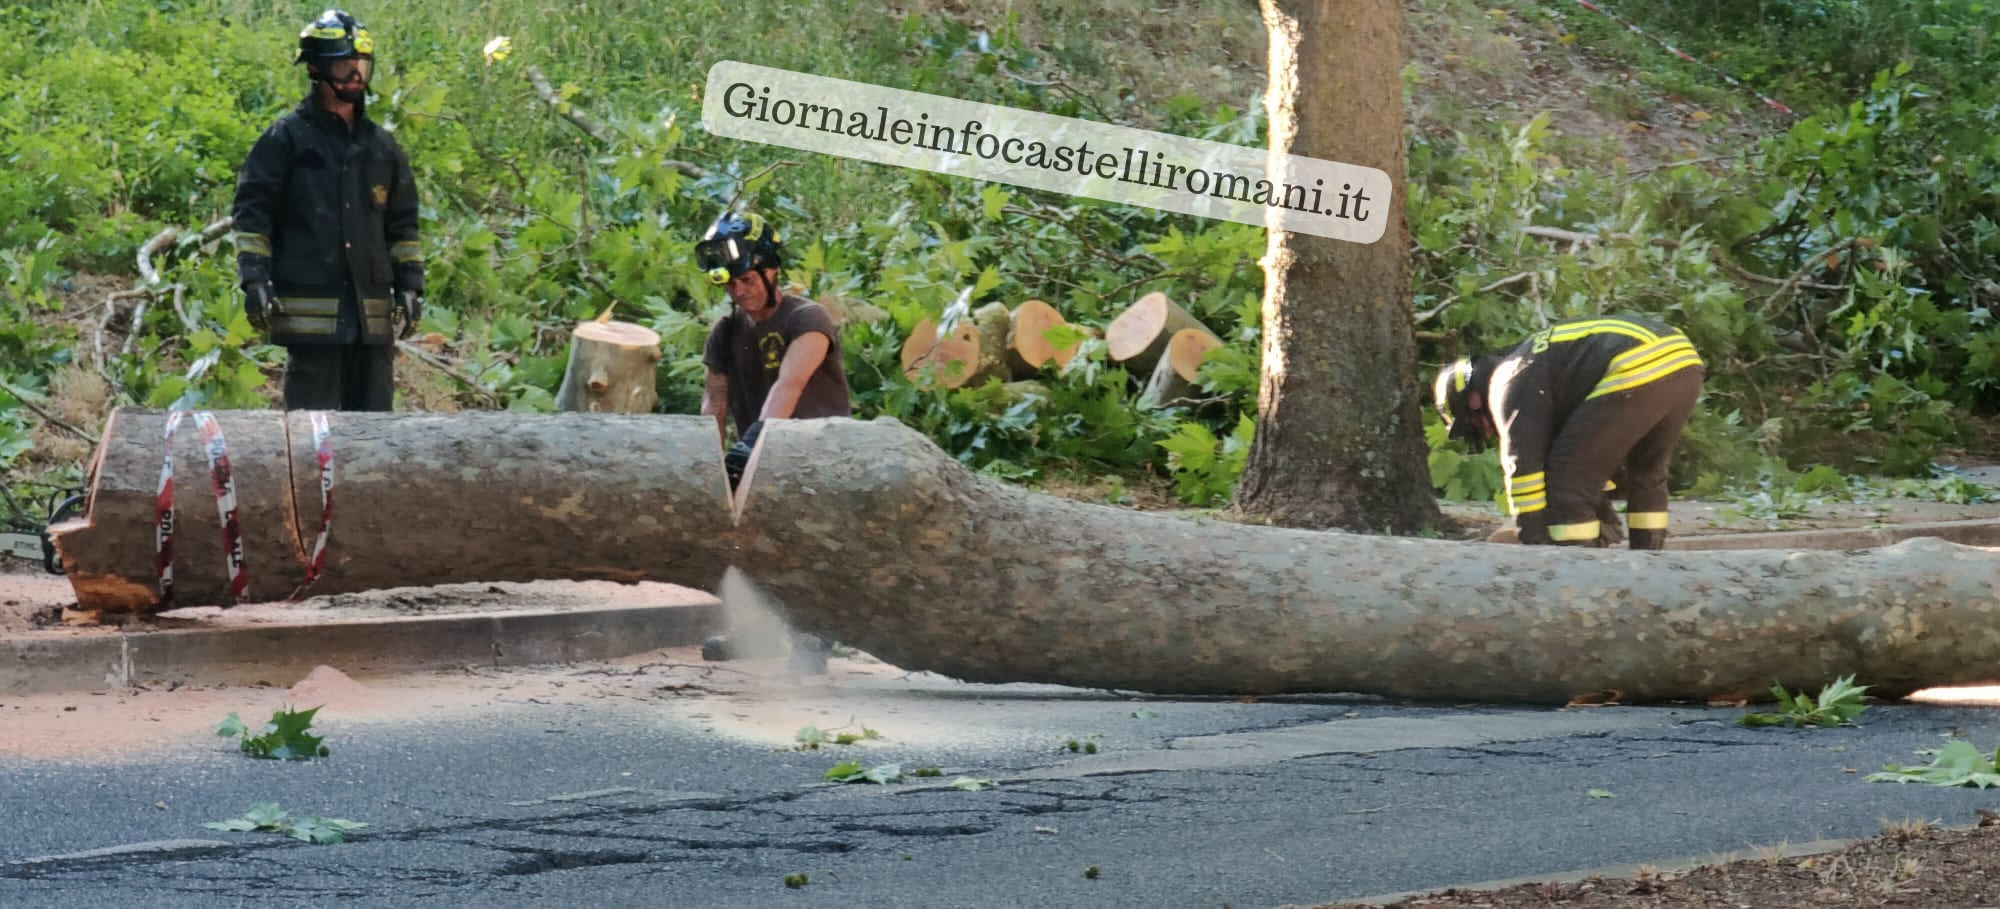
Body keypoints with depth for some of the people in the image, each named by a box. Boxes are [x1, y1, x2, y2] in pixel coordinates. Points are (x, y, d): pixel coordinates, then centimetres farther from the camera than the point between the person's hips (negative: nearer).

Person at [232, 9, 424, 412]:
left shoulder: (382, 145, 16)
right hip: (310, 313, -5)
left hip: (374, 314, 5)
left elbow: (403, 223, 19)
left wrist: (410, 286, 11)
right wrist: (254, 281, -11)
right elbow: (252, 212, -2)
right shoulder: (288, 137, 1)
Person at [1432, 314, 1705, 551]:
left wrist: (1533, 543, 2)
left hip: (1640, 371, -10)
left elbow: (1523, 464, -1)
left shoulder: (1510, 382, 6)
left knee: (1567, 476, 1)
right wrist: (1605, 516, 42)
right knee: (1647, 473, 28)